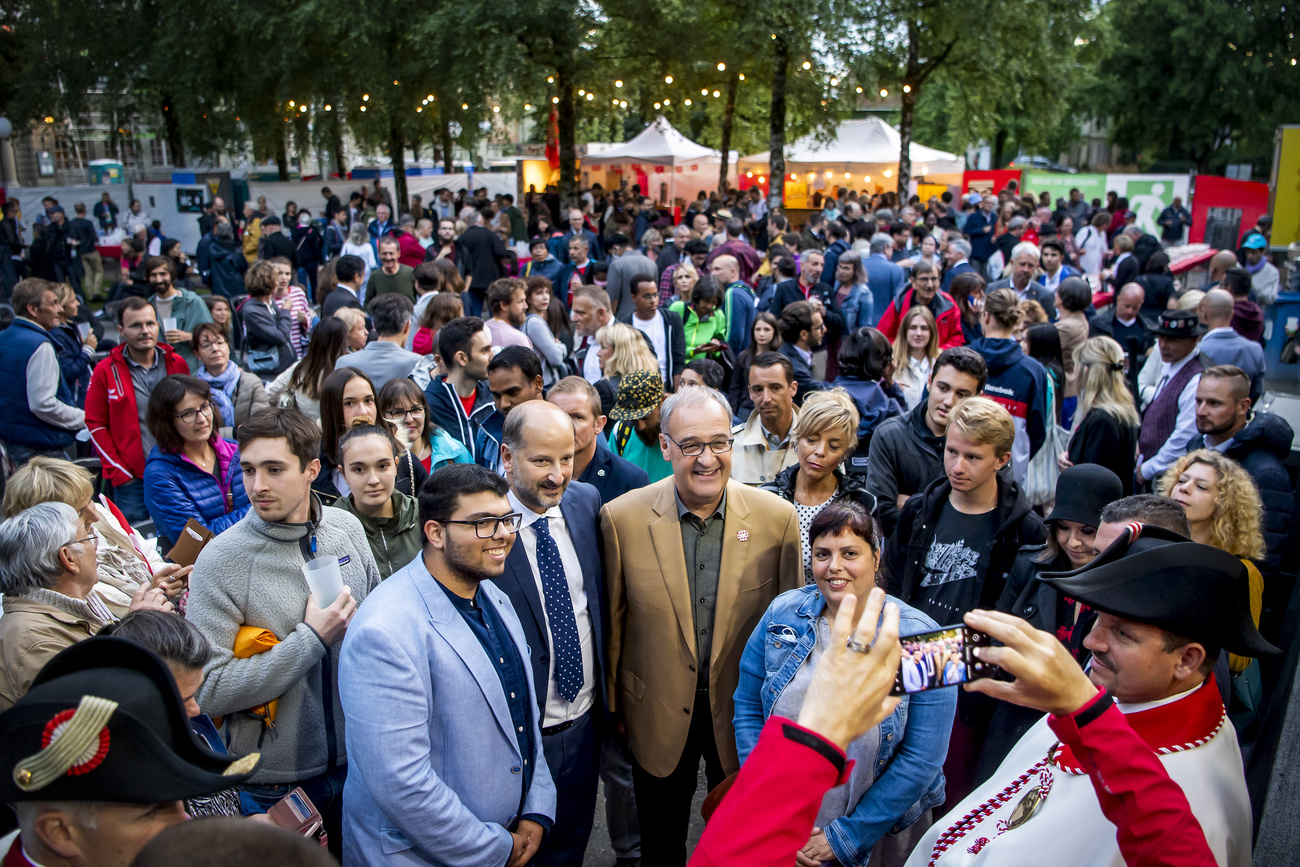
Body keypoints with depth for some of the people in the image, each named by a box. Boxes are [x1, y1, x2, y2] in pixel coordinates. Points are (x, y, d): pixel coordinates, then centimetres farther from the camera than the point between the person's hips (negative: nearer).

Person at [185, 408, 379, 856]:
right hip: (274, 782, -4)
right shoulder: (221, 559, -18)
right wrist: (313, 637, -24)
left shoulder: (347, 528, -4)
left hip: (356, 757, 4)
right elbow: (208, 691, -21)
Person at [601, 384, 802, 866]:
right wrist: (612, 704, 4)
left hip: (745, 714, 1)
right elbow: (613, 618, -4)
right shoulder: (622, 518, -15)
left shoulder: (777, 518, -14)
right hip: (658, 715, 0)